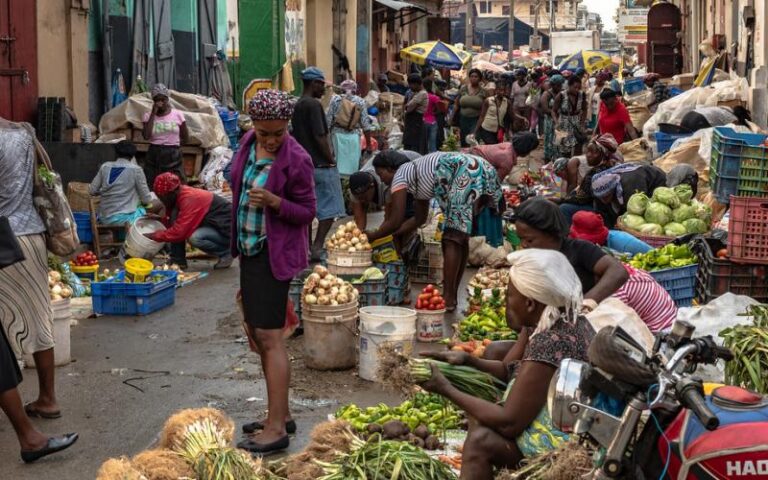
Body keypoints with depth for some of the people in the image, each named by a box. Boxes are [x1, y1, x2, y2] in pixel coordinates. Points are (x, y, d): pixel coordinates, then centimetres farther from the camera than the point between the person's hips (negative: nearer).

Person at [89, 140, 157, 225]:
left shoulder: (105, 167, 5)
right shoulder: (136, 169, -6)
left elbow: (92, 190, 8)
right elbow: (146, 199, -3)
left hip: (104, 218, 6)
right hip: (124, 218, -6)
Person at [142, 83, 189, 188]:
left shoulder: (178, 114, 2)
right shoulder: (148, 116, 3)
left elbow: (186, 138, 9)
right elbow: (146, 136, -14)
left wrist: (173, 143, 2)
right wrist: (153, 114, -11)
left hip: (173, 156, -1)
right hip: (154, 156, 1)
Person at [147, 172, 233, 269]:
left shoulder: (190, 200, -27)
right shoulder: (180, 195, 1)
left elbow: (179, 232, -29)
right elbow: (174, 221, 14)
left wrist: (153, 236, -20)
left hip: (226, 231, -9)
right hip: (213, 225, 9)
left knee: (194, 238, -34)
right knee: (175, 214, -4)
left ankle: (226, 253, -7)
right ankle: (178, 260, -1)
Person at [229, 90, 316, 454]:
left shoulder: (297, 160, -18)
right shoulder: (249, 142, 3)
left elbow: (307, 212, -12)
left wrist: (274, 201, -29)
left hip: (274, 252, -8)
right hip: (249, 248, 8)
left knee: (269, 336, -10)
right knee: (257, 332, 13)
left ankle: (276, 430, -6)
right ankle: (281, 414, 25)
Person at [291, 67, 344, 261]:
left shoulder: (297, 106, 12)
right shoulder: (313, 105, -15)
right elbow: (320, 137, -20)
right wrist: (331, 160, -10)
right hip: (321, 165, -9)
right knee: (329, 209, -5)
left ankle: (308, 247, 17)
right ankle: (317, 247, -11)